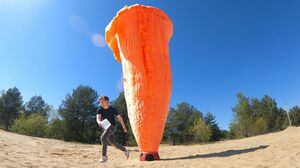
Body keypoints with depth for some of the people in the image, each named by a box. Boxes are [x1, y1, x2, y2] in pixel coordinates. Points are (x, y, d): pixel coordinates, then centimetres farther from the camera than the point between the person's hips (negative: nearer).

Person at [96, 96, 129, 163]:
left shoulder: (112, 109, -9)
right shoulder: (99, 110, -4)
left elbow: (119, 117, 0)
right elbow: (98, 118, -20)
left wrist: (124, 126, 2)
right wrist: (99, 122, -44)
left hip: (112, 126, -4)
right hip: (106, 127, 5)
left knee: (103, 137, -26)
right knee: (113, 142, 8)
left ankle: (104, 156, -17)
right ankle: (125, 150, 29)